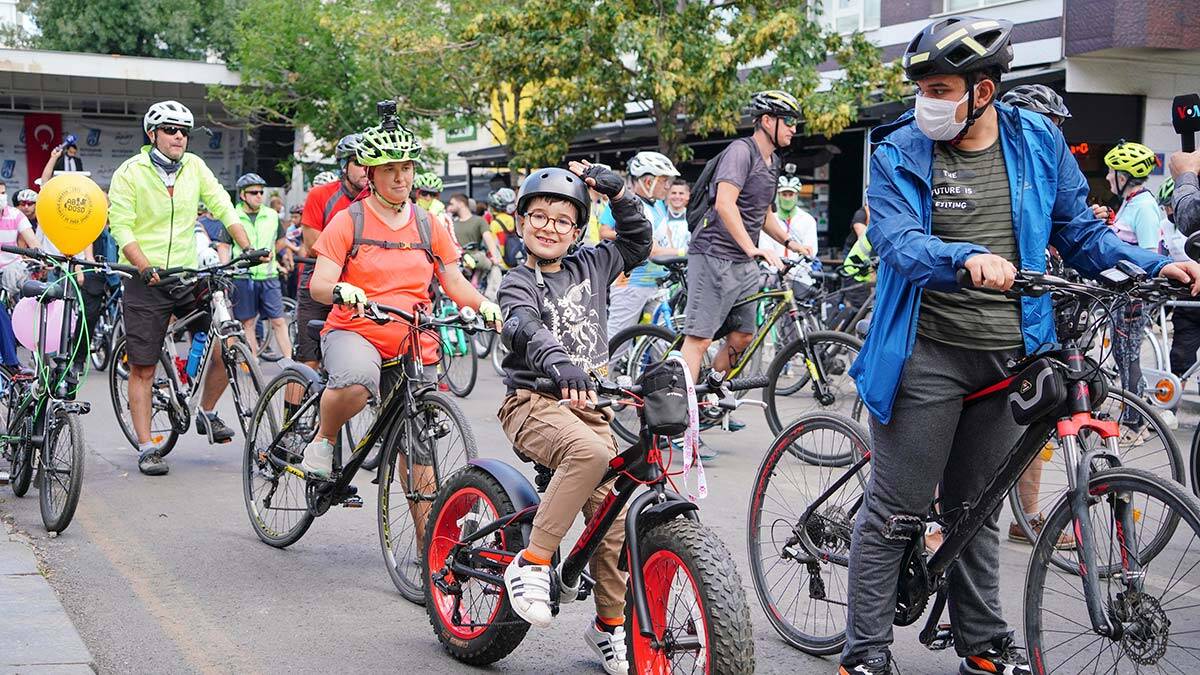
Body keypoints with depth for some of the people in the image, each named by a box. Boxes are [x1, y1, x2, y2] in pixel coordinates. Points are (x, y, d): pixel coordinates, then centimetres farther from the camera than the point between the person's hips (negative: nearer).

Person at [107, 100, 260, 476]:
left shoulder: (194, 166, 6)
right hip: (145, 280, -3)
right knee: (143, 369, 0)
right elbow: (120, 227, -10)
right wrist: (147, 268, -23)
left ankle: (207, 414, 20)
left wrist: (248, 248, -7)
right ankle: (146, 448, 9)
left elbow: (222, 207, 6)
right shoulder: (130, 173, -6)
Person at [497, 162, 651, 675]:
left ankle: (609, 624, 13)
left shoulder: (590, 267, 14)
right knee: (590, 451, -37)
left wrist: (617, 191, 7)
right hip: (534, 402, -5)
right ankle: (531, 563, -26)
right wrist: (559, 363, -44)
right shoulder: (518, 282, -2)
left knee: (612, 515, -4)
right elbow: (525, 327, -23)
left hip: (587, 402, 5)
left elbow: (638, 239, 23)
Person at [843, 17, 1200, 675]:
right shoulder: (901, 152, -5)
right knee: (895, 512, -2)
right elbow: (898, 242, -19)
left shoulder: (1038, 142, 5)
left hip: (1010, 355, 3)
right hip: (928, 354, -3)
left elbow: (1080, 230, 11)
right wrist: (966, 257, -38)